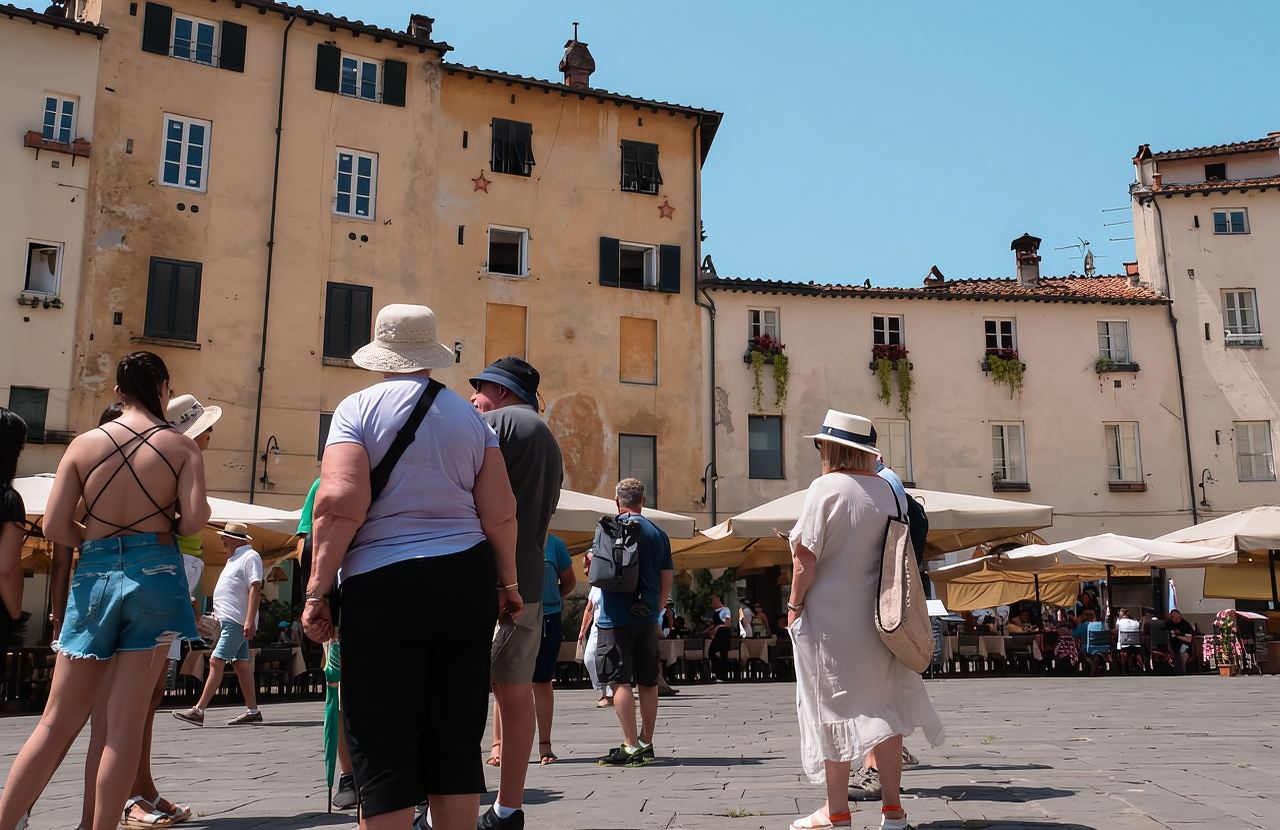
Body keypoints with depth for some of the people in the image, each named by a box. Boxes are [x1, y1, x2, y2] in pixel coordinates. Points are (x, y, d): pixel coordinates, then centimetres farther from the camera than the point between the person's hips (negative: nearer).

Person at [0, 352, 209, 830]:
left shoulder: (84, 444, 5)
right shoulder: (182, 447, 0)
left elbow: (55, 526, 0)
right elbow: (194, 519, -12)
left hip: (95, 576, 2)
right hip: (154, 575, -2)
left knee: (58, 722, 11)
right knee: (125, 723, 2)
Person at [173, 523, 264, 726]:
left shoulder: (250, 557, -10)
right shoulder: (234, 558, 21)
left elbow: (255, 589, -19)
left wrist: (250, 620, -26)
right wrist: (220, 617, 22)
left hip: (237, 622, -10)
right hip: (229, 620, 10)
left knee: (216, 662, -13)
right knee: (241, 664, 9)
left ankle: (198, 710, -13)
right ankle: (252, 711, 13)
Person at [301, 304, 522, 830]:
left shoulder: (358, 408, -2)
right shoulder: (469, 415, 8)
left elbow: (339, 503, -15)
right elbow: (500, 513, 3)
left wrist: (317, 590, -10)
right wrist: (507, 581, 15)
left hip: (382, 586, -4)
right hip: (466, 581, 4)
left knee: (383, 747, 3)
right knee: (457, 737, 12)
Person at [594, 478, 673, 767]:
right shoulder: (658, 533, 9)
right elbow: (667, 581, 10)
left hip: (616, 616, -5)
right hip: (647, 618, 5)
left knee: (620, 680, -4)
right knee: (648, 682, 12)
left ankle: (630, 746, -8)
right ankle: (646, 743, 20)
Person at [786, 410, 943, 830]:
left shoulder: (827, 487, -12)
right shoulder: (888, 489, 6)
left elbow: (806, 556, -14)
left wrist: (794, 605, -6)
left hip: (829, 618, -5)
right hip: (876, 617, 6)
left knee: (834, 709, 3)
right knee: (884, 706, 10)